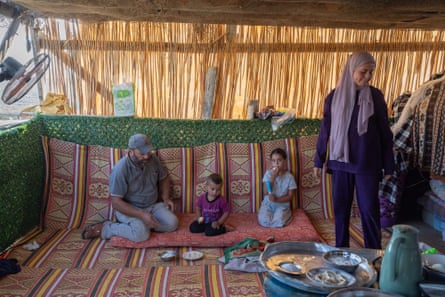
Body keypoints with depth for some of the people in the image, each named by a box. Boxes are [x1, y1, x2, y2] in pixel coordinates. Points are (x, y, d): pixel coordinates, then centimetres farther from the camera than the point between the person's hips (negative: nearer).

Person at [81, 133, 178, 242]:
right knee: (141, 233, -32)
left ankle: (142, 223, 2)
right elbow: (116, 202, -23)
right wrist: (141, 214, -31)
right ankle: (105, 228, -8)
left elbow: (163, 178, 14)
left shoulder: (153, 160, -5)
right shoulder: (120, 170, -23)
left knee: (172, 223, -19)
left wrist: (166, 198, -4)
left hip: (153, 206, 5)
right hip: (129, 209, -5)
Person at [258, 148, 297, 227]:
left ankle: (284, 214, 7)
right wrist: (273, 176, -20)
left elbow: (290, 196, -5)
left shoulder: (289, 177, -7)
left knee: (278, 222, -27)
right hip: (268, 203, 1)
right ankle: (271, 215, 9)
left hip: (282, 205, -1)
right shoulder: (268, 173, -4)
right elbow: (266, 191, -13)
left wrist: (277, 199, -19)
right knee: (263, 221, -24)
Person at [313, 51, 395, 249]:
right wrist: (318, 160, 6)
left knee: (369, 209, 2)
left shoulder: (375, 96, -2)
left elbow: (385, 132, 1)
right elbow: (325, 130, 5)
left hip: (367, 163, -1)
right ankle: (341, 250, 23)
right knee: (340, 207, 9)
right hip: (340, 160, 2)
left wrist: (388, 165, 0)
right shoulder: (334, 97, 1)